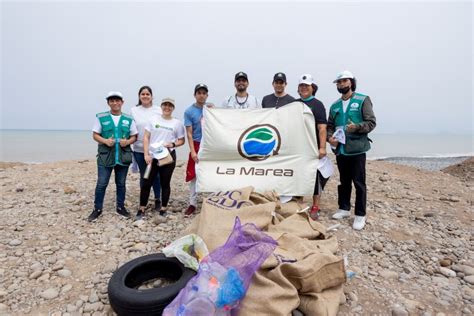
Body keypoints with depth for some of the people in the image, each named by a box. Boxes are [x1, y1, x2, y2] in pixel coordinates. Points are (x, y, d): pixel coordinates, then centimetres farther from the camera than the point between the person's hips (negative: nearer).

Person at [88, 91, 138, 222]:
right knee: (101, 184, 1)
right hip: (105, 156, -1)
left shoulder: (128, 119, 5)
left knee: (121, 184, 12)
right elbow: (95, 135, 2)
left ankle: (120, 207, 25)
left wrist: (127, 141, -13)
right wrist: (105, 141, -16)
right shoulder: (101, 117, 2)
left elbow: (134, 136, 7)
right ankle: (97, 209, 17)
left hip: (123, 156, 2)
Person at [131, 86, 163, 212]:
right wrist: (130, 144, 2)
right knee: (143, 175, 10)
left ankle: (157, 200, 18)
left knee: (155, 175, 2)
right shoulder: (134, 110, 5)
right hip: (139, 149, 1)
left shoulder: (159, 110, 3)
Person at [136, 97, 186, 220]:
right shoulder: (154, 119, 4)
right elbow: (146, 137, 2)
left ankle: (163, 208, 22)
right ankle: (142, 209, 17)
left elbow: (181, 141, 7)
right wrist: (146, 154, -8)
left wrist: (173, 144, -14)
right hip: (152, 156, 1)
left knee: (165, 183, 9)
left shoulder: (177, 123, 2)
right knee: (147, 183, 4)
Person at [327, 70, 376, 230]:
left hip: (357, 149, -5)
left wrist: (357, 127, -24)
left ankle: (360, 215, 9)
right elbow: (330, 126, 15)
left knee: (359, 183, -1)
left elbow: (371, 122, -6)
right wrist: (330, 137, -6)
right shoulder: (334, 106, 14)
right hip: (340, 149, 5)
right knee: (344, 181, 15)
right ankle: (344, 208, 28)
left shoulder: (363, 100, 0)